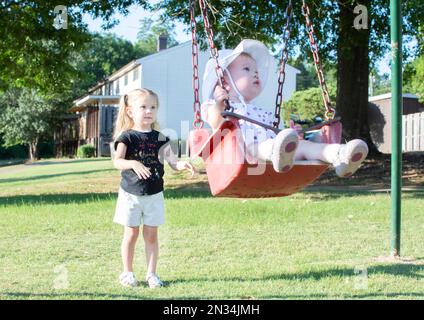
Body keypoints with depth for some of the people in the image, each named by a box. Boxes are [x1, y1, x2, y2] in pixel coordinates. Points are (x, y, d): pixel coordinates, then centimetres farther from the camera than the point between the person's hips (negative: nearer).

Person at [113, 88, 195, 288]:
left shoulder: (159, 138, 2)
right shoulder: (127, 136, -9)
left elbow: (172, 161, -4)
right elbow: (117, 161, -22)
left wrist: (182, 165, -26)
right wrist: (133, 164, -42)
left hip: (154, 195, 3)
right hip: (131, 194, -3)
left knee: (151, 235, 8)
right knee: (131, 234, 7)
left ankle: (151, 273, 16)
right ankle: (127, 273, 20)